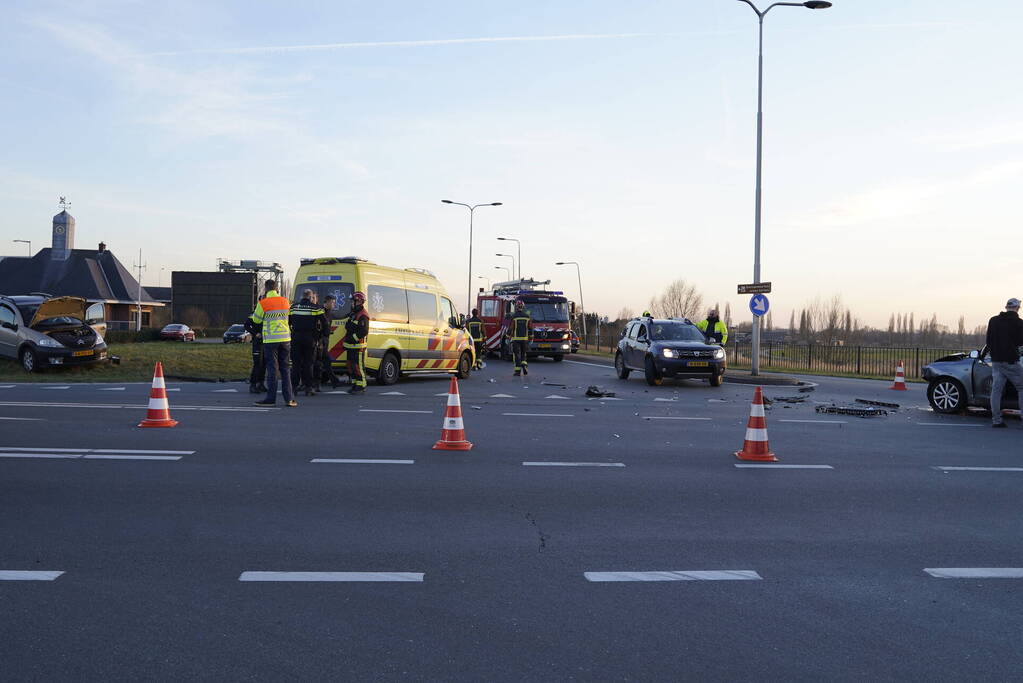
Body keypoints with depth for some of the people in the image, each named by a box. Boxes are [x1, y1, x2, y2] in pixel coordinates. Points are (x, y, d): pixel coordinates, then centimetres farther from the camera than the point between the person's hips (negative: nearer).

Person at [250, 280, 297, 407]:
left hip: (270, 339, -3)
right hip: (285, 338, 3)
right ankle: (289, 399, 5)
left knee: (272, 368, 1)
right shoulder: (285, 301, 5)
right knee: (285, 368, 7)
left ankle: (271, 398, 2)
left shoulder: (263, 303, -8)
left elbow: (257, 320, 3)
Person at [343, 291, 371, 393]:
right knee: (351, 366, 13)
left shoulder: (363, 316, -14)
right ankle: (354, 384, 21)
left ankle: (361, 386, -3)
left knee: (359, 366, -8)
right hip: (350, 346, 10)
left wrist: (352, 338, -19)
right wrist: (346, 342, 18)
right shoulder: (353, 314, 18)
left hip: (358, 346, -10)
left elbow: (363, 332, -22)